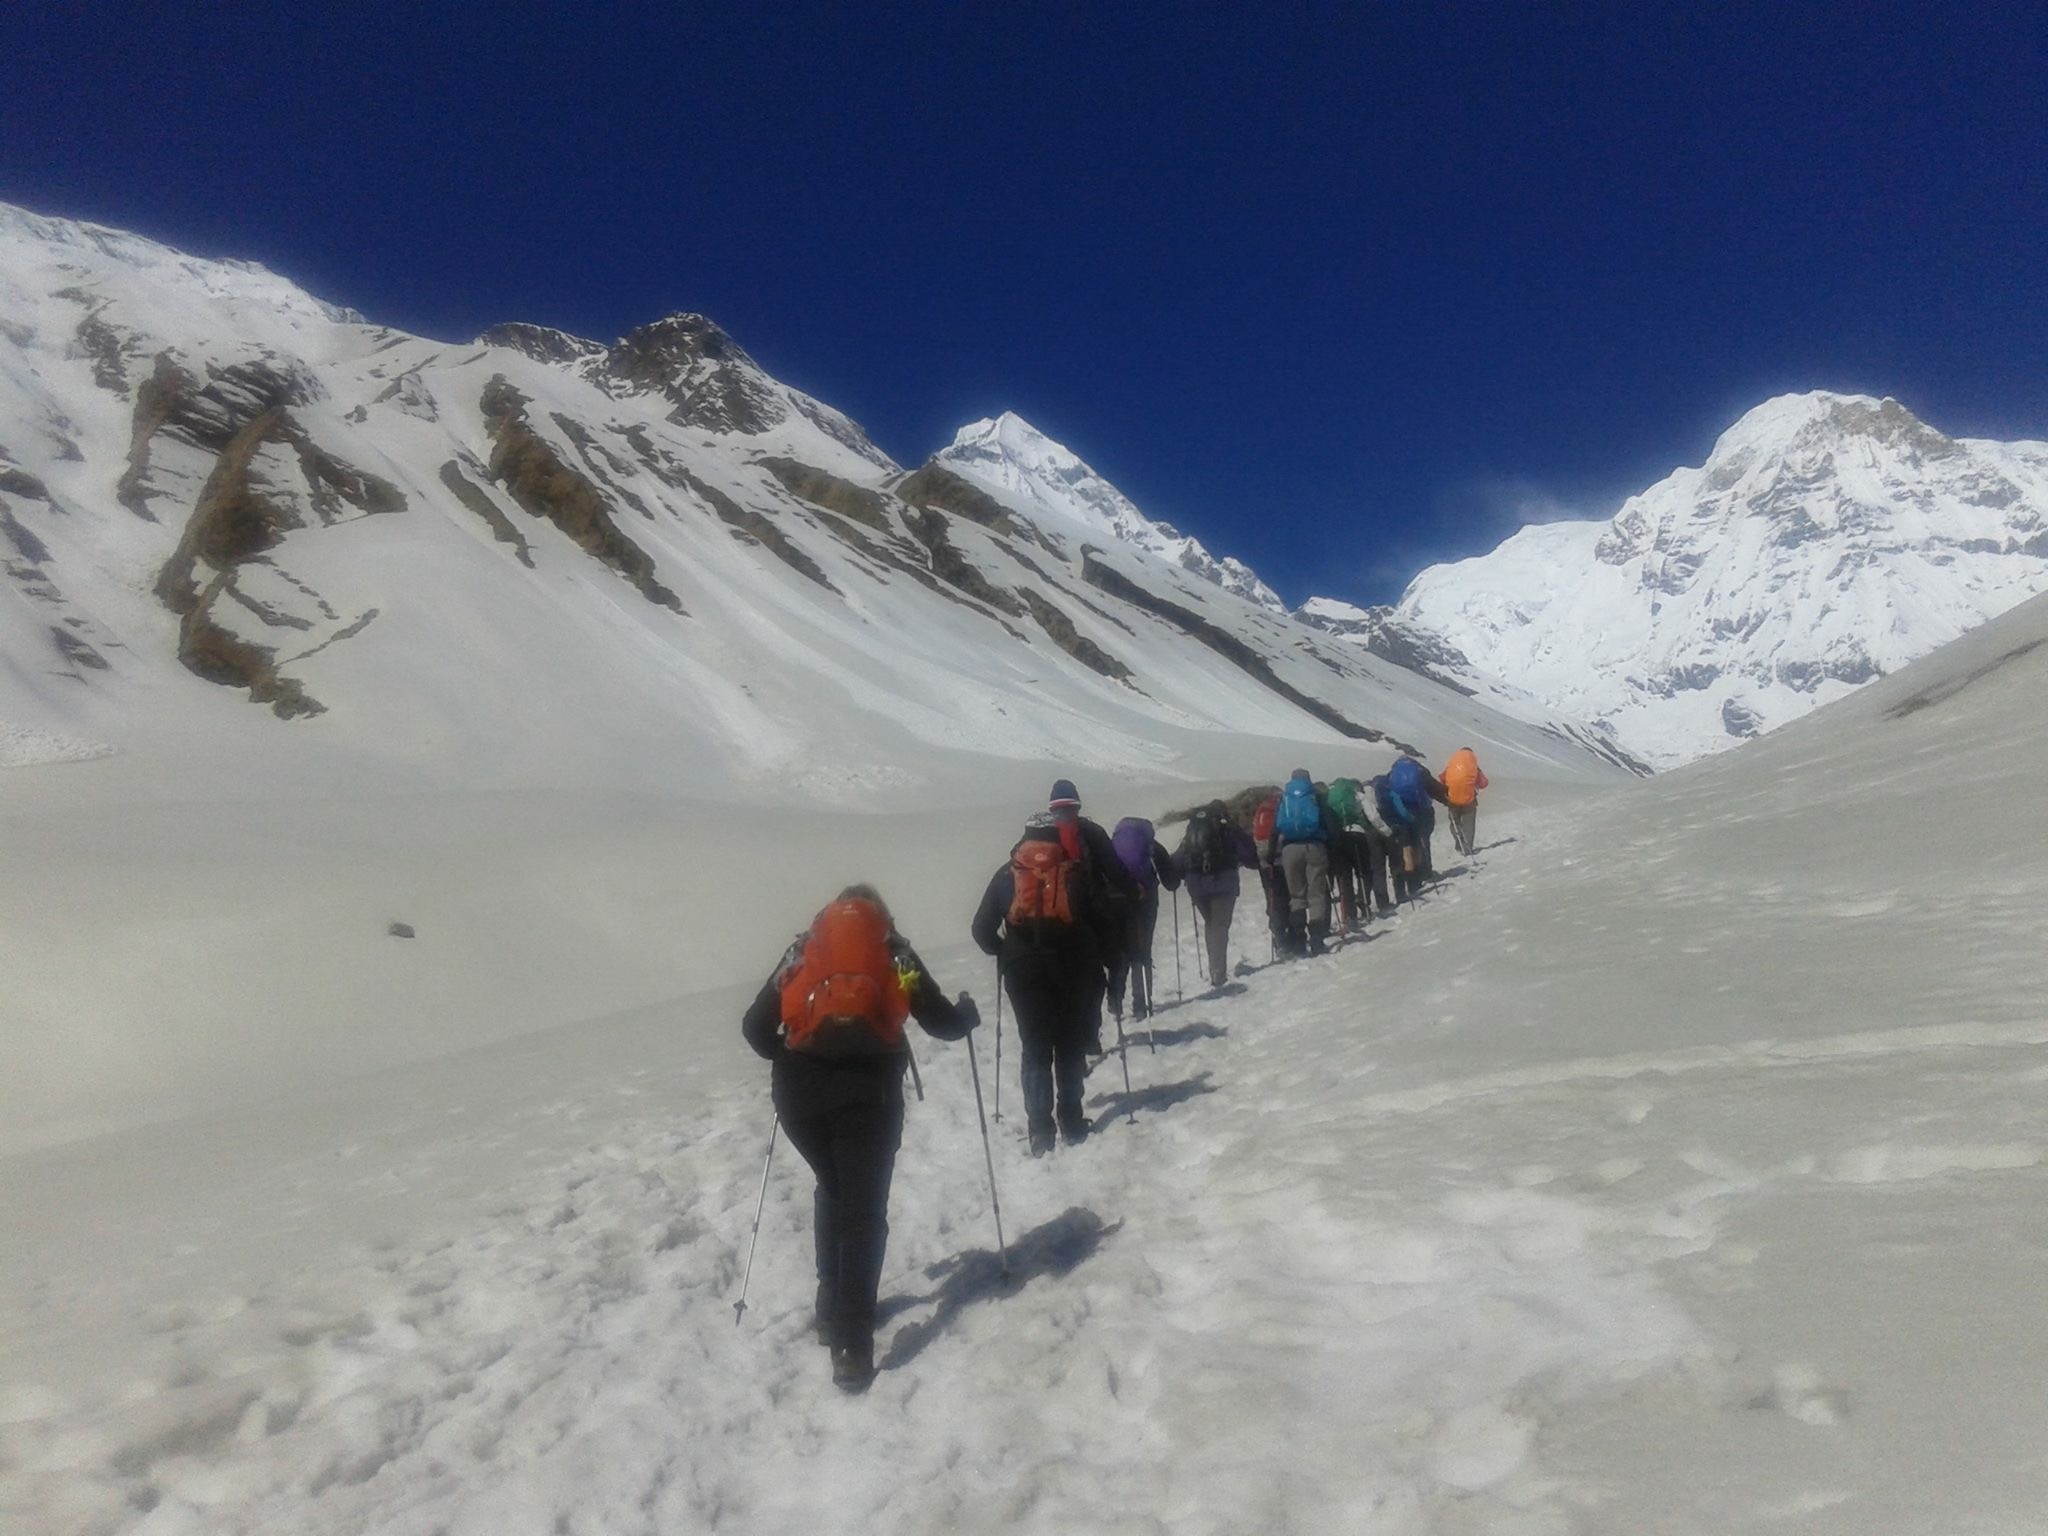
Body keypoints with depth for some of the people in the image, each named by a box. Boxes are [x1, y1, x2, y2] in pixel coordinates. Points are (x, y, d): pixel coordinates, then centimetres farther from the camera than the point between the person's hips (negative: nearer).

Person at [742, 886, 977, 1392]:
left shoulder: (803, 949, 19)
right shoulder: (892, 950, 15)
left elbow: (755, 1028, 14)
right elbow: (942, 1023, 16)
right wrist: (968, 1014, 37)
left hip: (799, 1091, 3)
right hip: (866, 1087, -2)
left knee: (832, 1191, 25)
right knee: (864, 1210, 5)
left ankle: (833, 1305, 29)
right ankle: (852, 1344, -1)